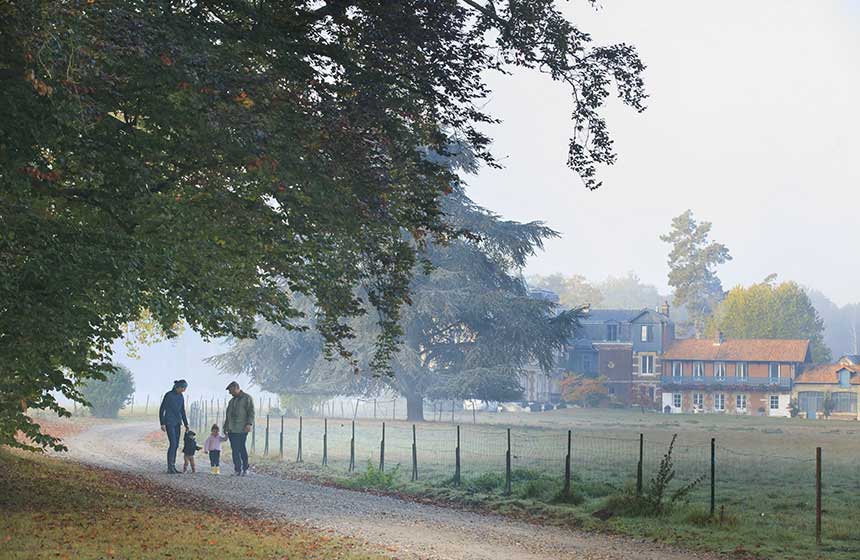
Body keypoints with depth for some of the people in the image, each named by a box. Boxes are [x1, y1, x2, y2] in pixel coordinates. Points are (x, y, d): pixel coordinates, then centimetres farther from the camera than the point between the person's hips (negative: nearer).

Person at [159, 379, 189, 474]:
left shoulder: (181, 397, 9)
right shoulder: (168, 395, -13)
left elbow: (182, 412, 15)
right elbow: (161, 409, -11)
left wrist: (186, 424, 10)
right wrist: (162, 424, -16)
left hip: (177, 423, 8)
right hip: (169, 422, -8)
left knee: (176, 445, 5)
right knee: (173, 444, -15)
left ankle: (173, 467, 11)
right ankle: (169, 468, -13)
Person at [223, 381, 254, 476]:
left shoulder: (247, 398, 2)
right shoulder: (232, 401, 24)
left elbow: (251, 412, -7)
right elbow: (228, 415, 29)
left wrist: (249, 424, -18)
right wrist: (225, 427, 24)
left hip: (242, 430, -7)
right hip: (232, 430, 7)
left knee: (242, 449, -9)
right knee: (235, 450, 2)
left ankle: (245, 469, -2)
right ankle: (237, 469, 4)